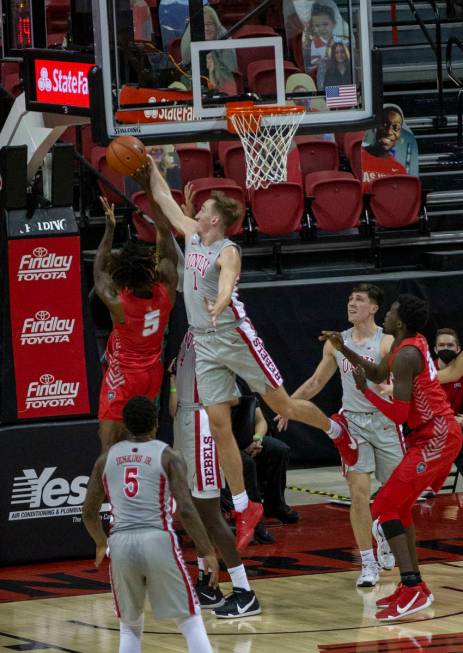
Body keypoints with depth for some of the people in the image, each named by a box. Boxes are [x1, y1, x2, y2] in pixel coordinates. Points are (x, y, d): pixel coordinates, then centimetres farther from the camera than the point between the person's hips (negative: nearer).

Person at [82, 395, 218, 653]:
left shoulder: (107, 458, 14)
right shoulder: (167, 457, 3)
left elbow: (89, 513, 21)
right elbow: (186, 509, -8)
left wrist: (101, 544, 40)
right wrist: (208, 552, -2)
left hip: (121, 544, 3)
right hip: (158, 540, -3)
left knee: (130, 626, 20)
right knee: (190, 621, 6)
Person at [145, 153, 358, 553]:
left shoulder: (227, 251, -14)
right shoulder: (192, 235, 8)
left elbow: (227, 282, -36)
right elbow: (164, 199, 20)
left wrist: (219, 304, -55)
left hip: (235, 336, -7)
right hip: (204, 344, 7)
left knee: (283, 406, 3)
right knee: (219, 427, 0)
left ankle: (336, 431, 33)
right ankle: (245, 510, 3)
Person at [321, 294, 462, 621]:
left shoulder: (406, 355, -19)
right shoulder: (414, 342, 11)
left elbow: (399, 413, -22)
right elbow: (379, 373, 28)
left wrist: (365, 390, -12)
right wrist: (344, 349, 19)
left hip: (435, 439, -10)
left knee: (384, 507, -11)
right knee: (399, 505, 19)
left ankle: (413, 589, -17)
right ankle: (413, 586, 21)